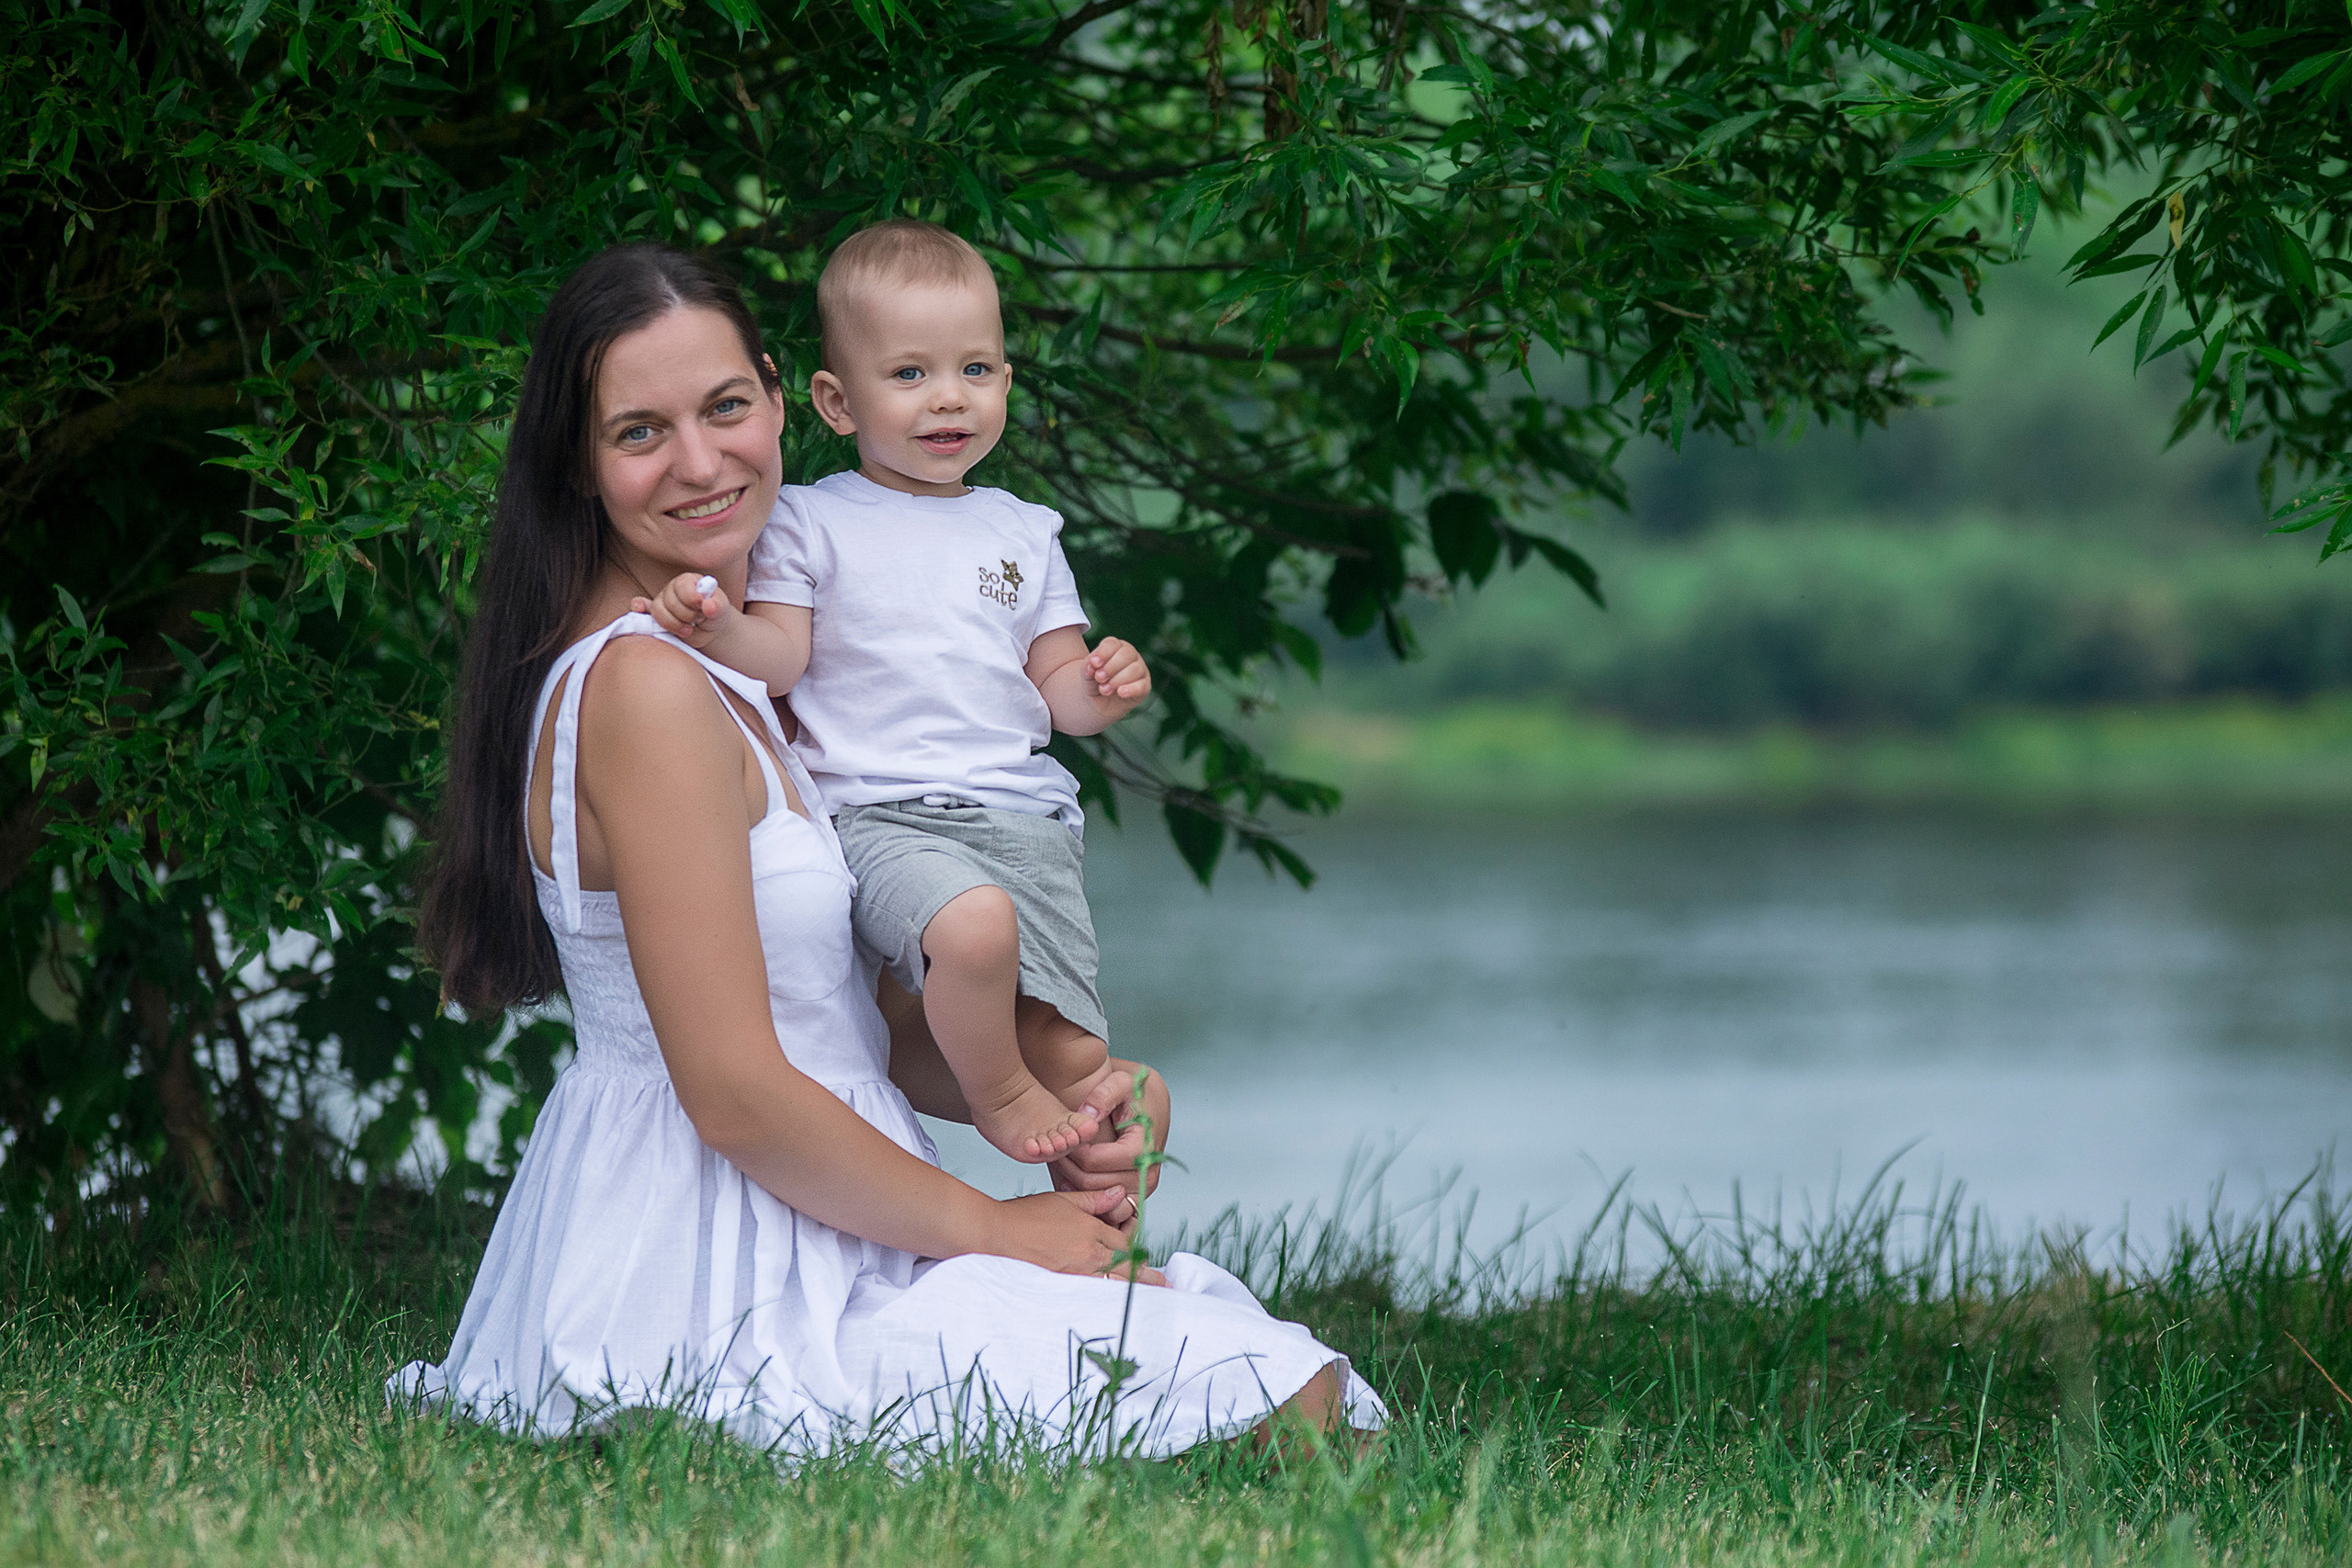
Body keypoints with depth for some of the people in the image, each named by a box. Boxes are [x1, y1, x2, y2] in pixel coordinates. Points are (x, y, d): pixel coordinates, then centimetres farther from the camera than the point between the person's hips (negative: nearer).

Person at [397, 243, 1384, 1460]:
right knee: (1293, 1399, -16)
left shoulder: (725, 680, 14)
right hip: (714, 1301, -10)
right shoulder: (646, 690, -17)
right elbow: (736, 1091, -20)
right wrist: (993, 1227, -9)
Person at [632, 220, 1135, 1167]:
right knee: (974, 924, -36)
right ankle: (993, 1090, -8)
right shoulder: (811, 523, 7)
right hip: (881, 817, -4)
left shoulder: (1023, 535, 18)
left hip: (1024, 817, 4)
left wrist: (1101, 689, -3)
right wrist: (721, 629, -20)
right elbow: (780, 661, 0)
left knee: (1075, 1061, -9)